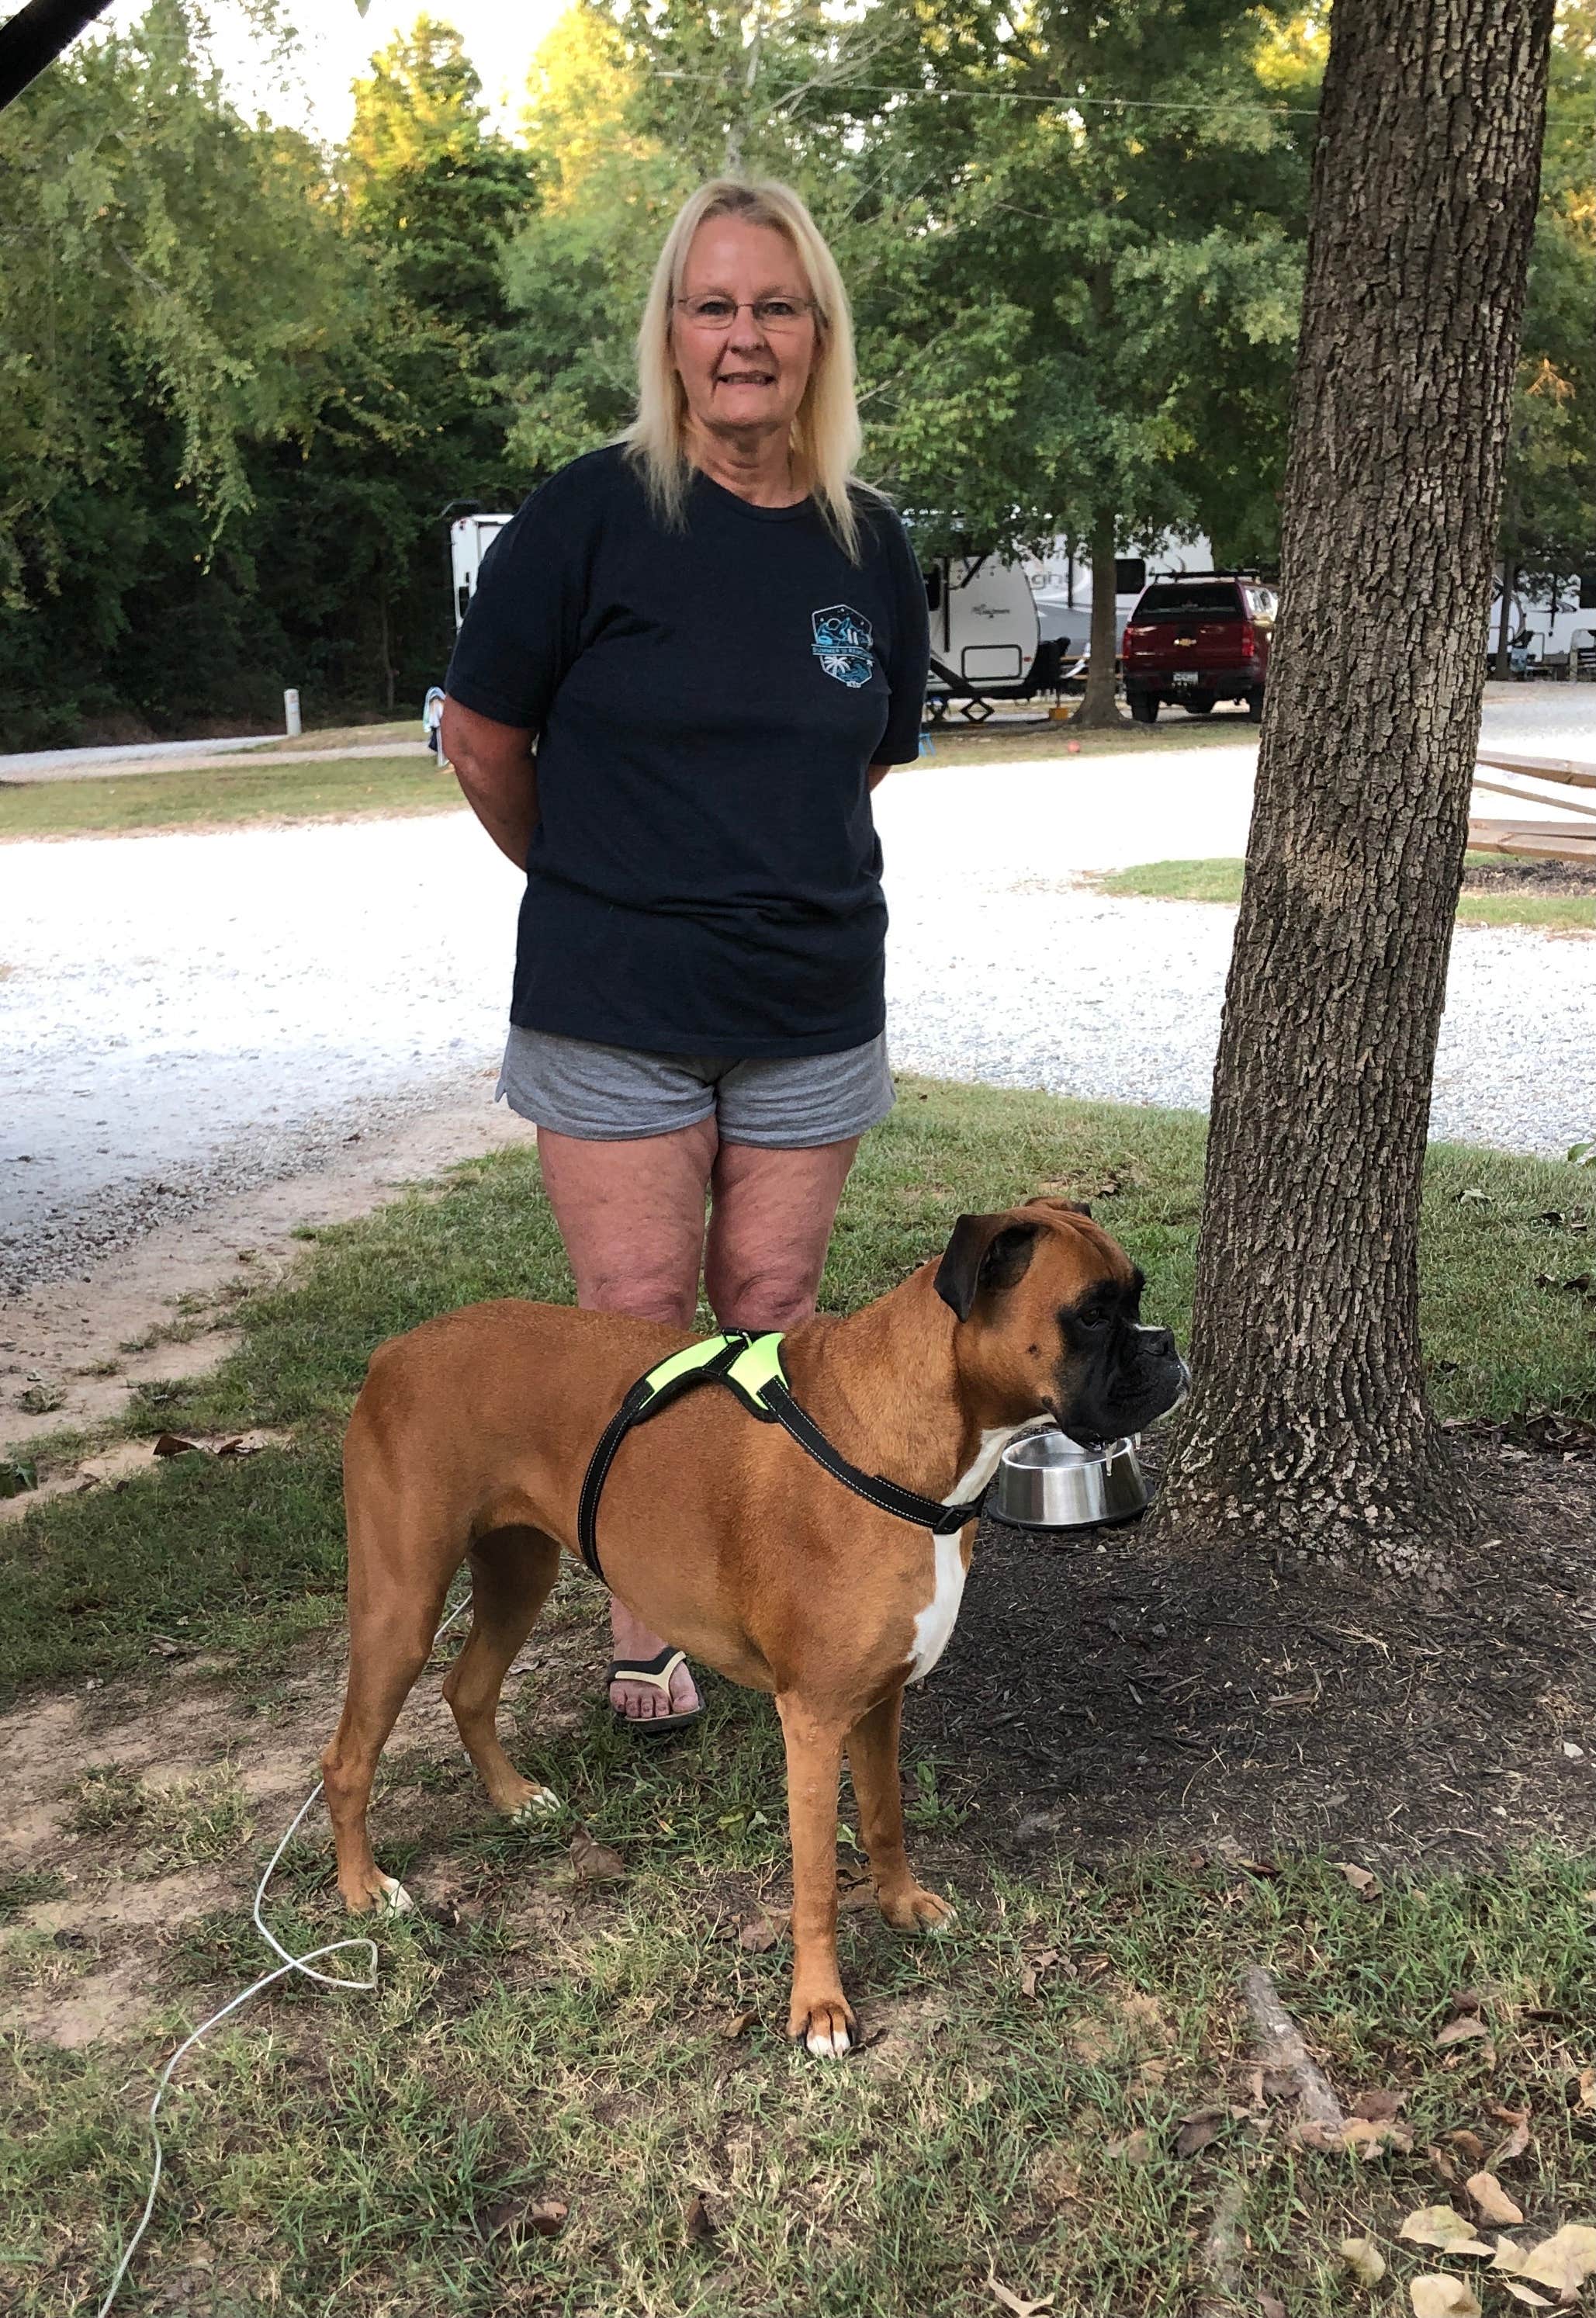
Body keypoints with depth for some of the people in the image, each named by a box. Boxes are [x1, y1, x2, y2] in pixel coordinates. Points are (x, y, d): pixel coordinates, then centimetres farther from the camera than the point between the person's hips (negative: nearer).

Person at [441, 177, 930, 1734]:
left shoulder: (868, 544, 4)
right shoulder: (591, 516, -10)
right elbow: (482, 740, -2)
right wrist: (597, 878, 10)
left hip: (812, 1016, 4)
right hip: (613, 1016, -3)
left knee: (771, 1318, 12)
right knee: (636, 1326, 4)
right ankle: (642, 1626, 22)